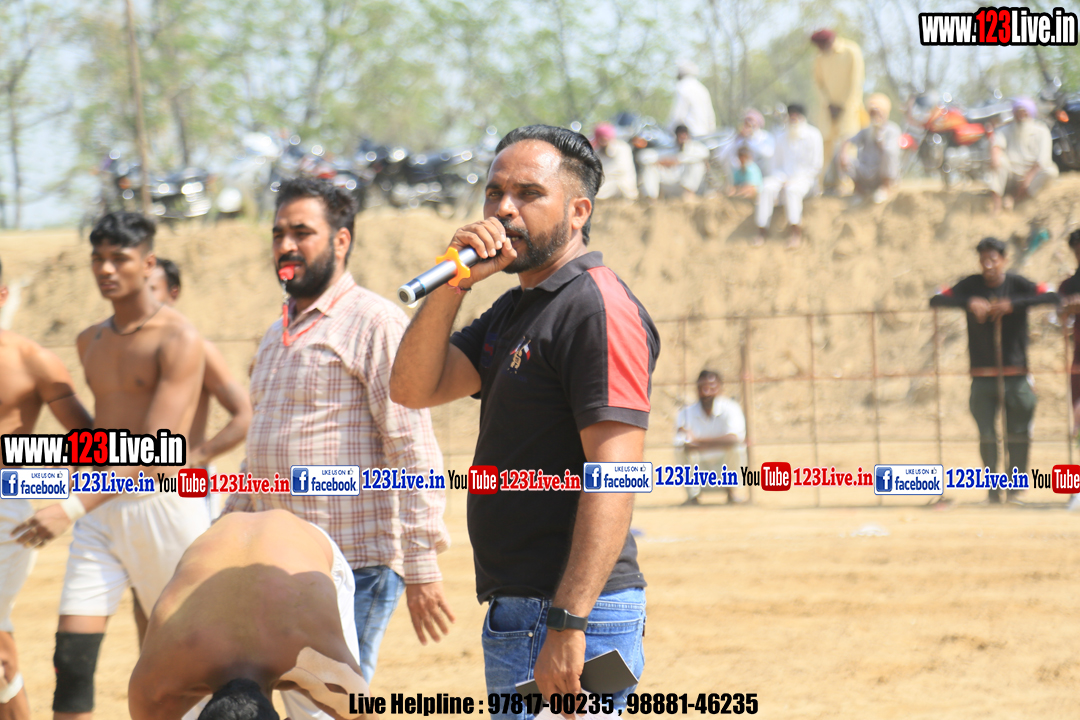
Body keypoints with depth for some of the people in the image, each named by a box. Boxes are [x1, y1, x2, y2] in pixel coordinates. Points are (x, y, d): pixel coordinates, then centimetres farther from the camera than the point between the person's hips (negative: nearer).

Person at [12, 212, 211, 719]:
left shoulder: (178, 339, -12)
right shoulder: (91, 342, 12)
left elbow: (159, 449, -21)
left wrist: (73, 508, -29)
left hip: (165, 507, -6)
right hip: (100, 512, 6)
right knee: (72, 661, -6)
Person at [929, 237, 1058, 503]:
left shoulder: (1017, 284, -3)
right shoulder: (971, 285, 3)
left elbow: (1051, 297, -16)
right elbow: (936, 300, -3)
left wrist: (1013, 304, -25)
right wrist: (968, 302, -19)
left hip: (1015, 372, -1)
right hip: (982, 374, 1)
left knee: (1018, 433, 2)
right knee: (986, 435, 0)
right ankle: (992, 486, 11)